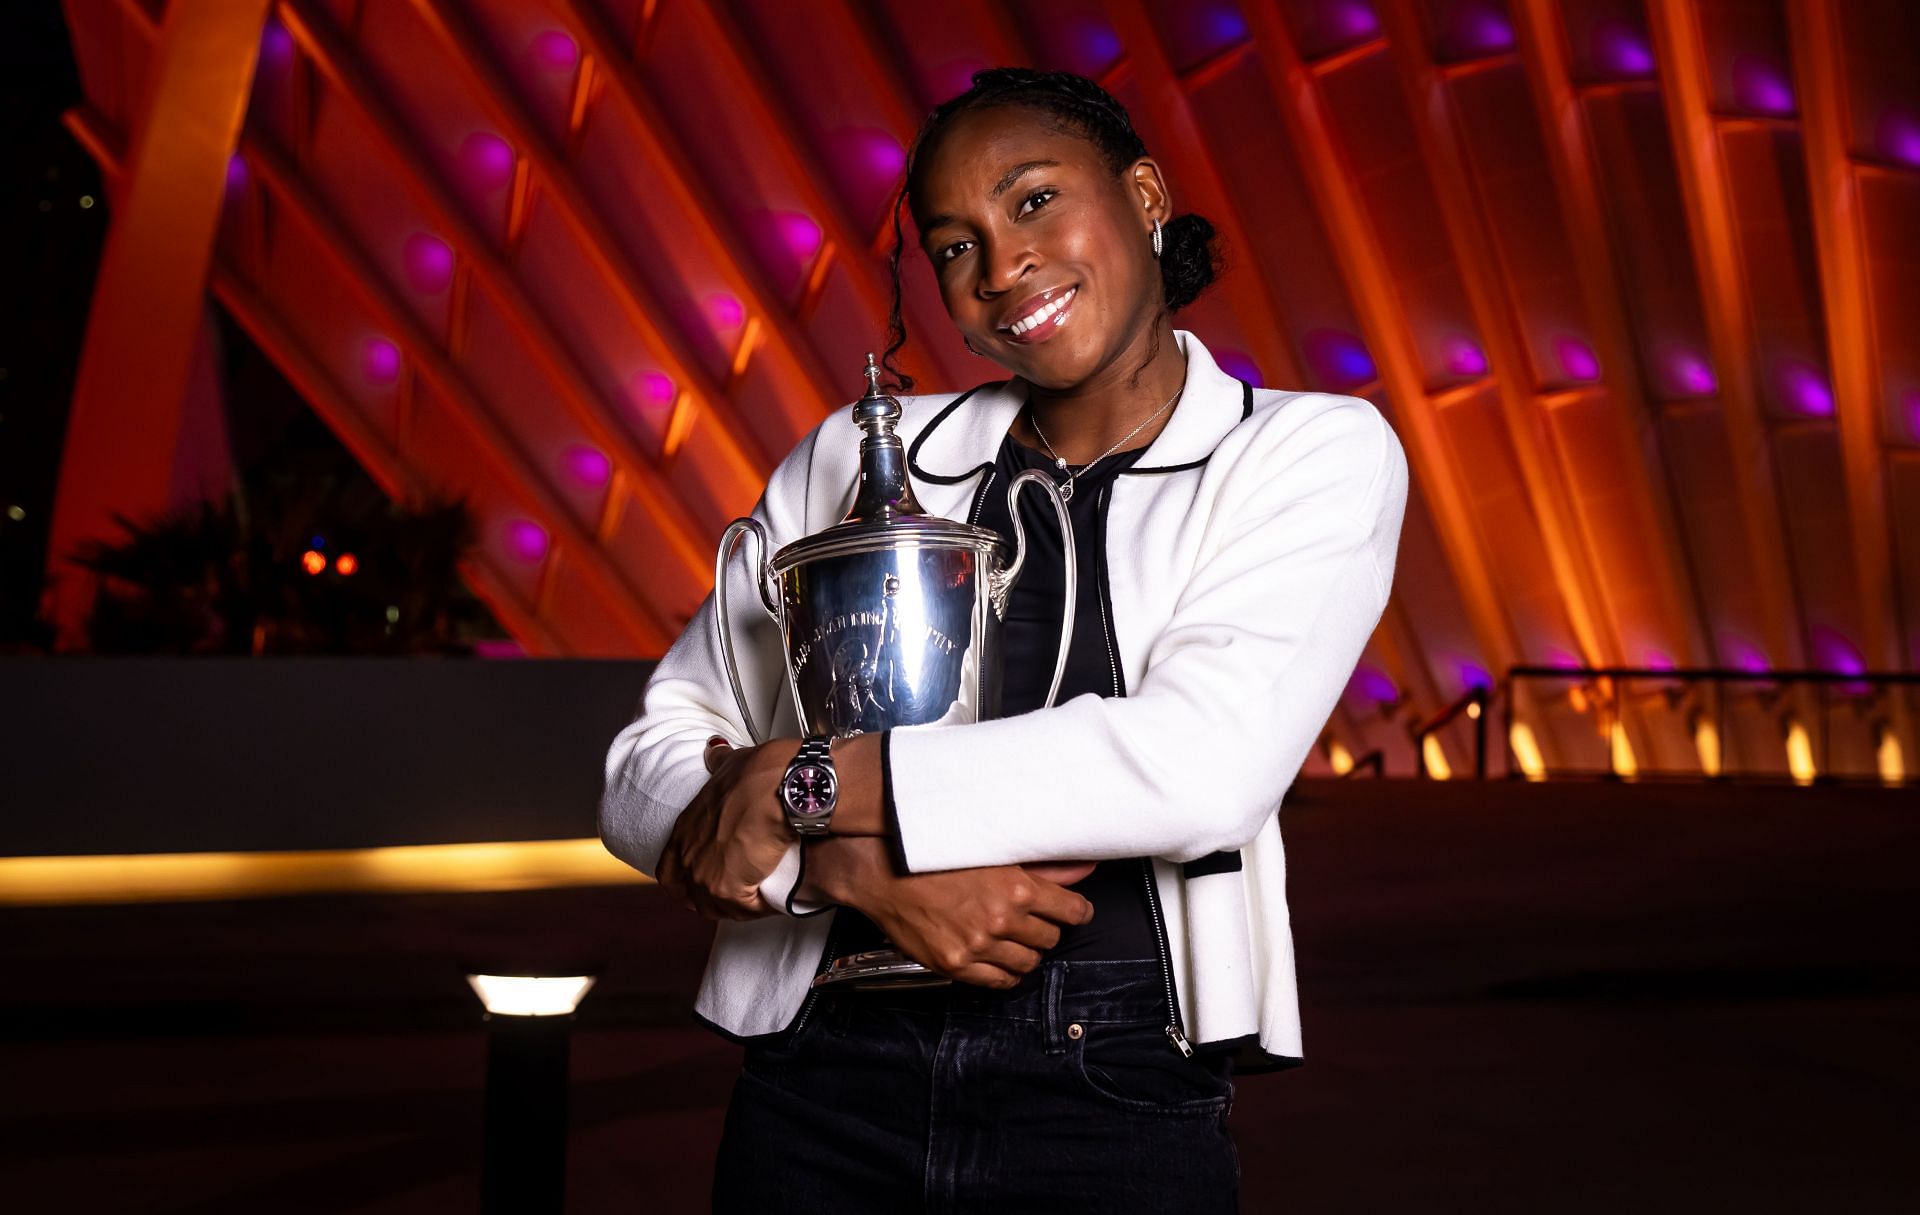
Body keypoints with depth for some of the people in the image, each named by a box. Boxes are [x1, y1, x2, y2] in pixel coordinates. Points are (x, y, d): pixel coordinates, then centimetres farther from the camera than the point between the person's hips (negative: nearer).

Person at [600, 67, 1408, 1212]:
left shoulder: (1312, 453, 0)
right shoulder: (859, 458, 7)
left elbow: (1200, 765, -15)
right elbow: (651, 767, 3)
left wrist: (799, 783, -12)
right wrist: (856, 866, -16)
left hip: (1117, 1108, -2)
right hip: (827, 1086, 2)